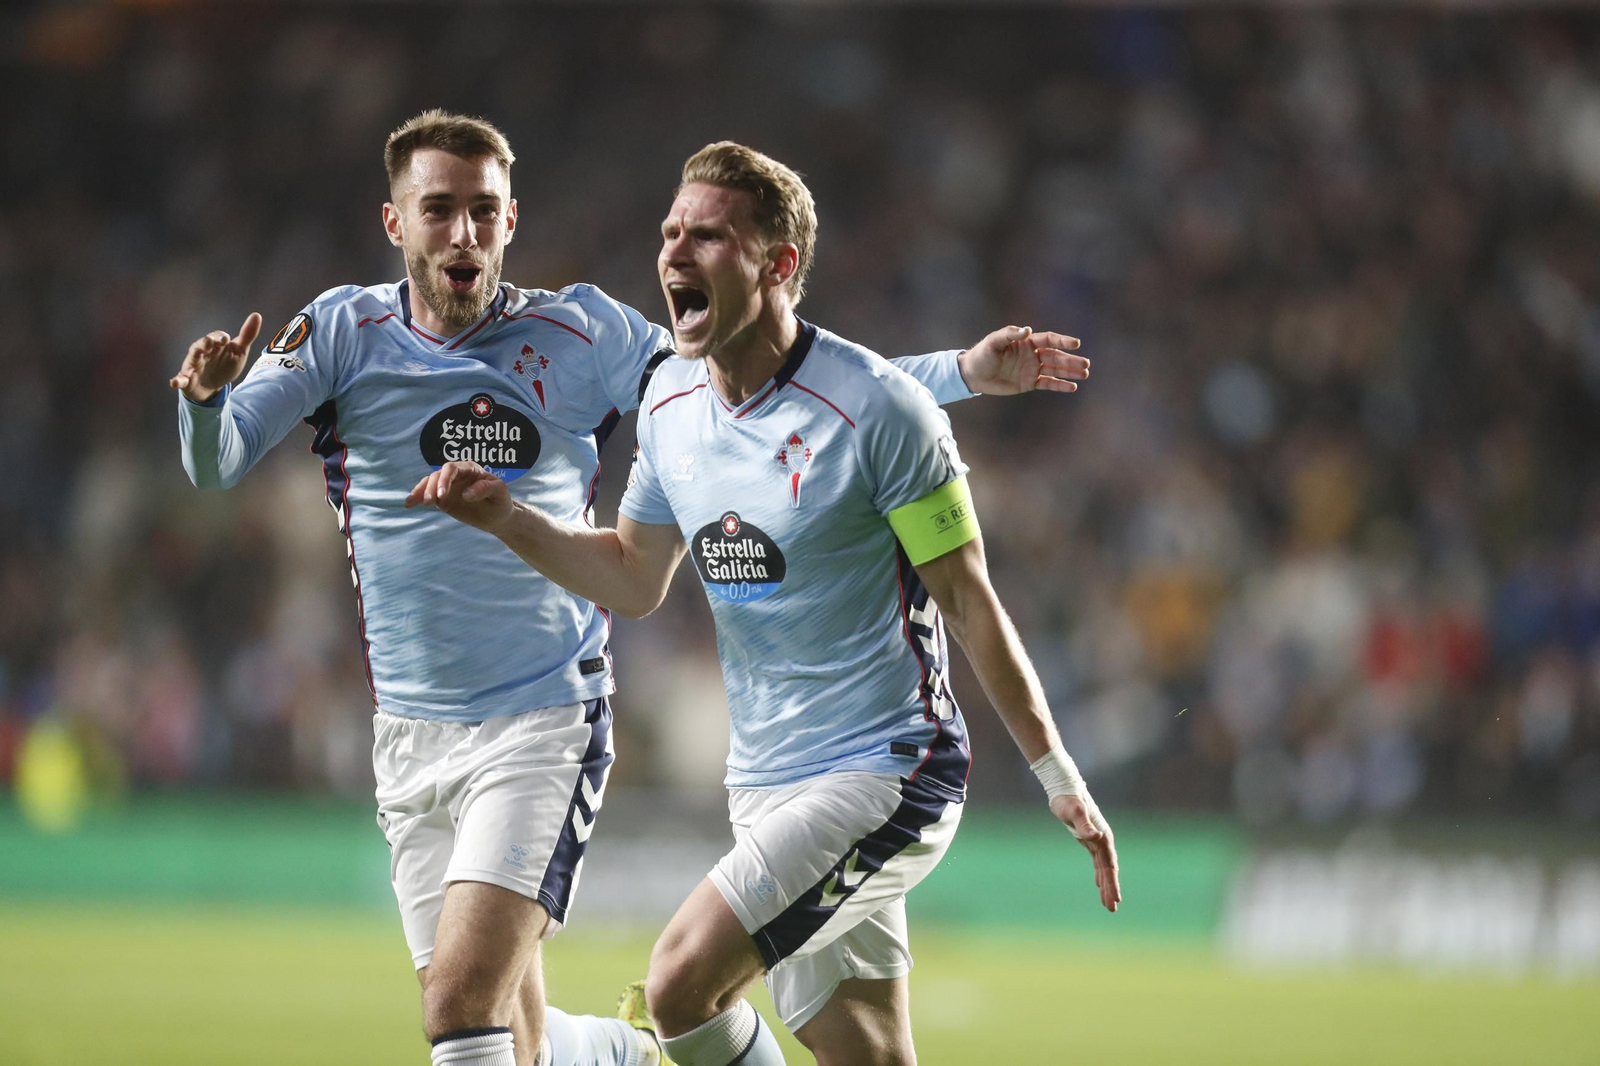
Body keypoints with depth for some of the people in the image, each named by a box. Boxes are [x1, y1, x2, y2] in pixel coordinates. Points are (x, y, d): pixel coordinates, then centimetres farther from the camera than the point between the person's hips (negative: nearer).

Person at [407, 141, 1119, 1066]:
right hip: (766, 783, 7)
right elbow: (636, 579, 19)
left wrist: (1061, 780, -7)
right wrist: (505, 516, 6)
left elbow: (968, 600, -10)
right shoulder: (669, 403, 5)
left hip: (885, 774, -7)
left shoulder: (879, 408, -15)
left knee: (682, 982, -22)